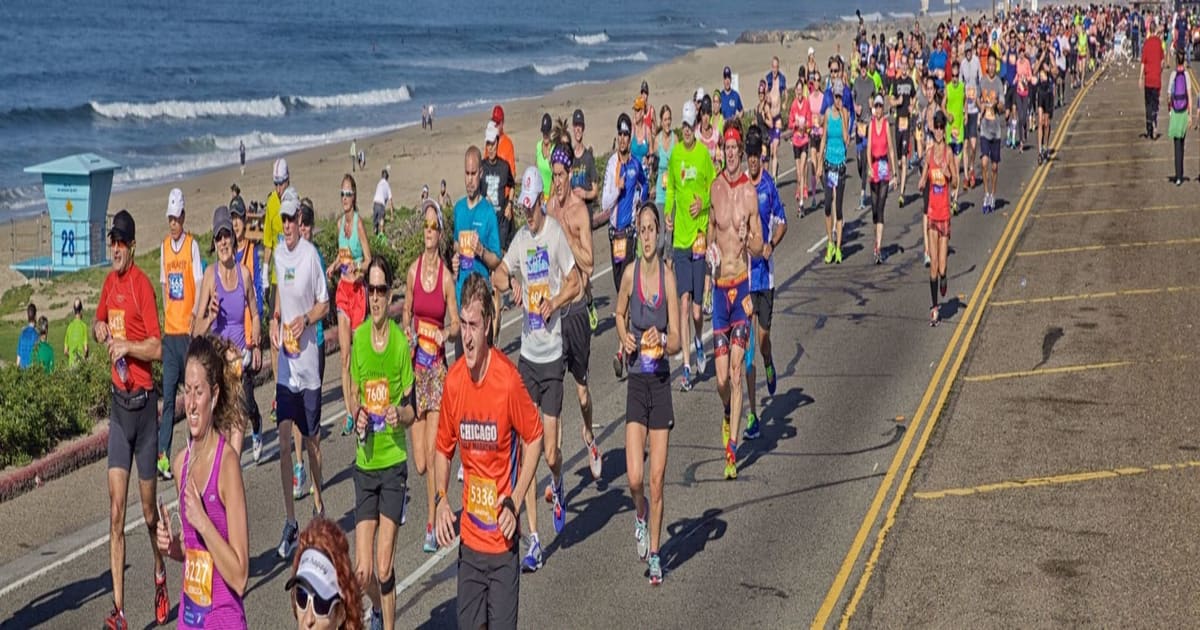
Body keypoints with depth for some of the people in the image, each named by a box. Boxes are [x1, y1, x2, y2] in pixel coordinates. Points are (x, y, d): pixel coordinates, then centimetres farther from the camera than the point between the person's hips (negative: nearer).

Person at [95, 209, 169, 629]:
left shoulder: (142, 285, -12)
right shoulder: (110, 282, 8)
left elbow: (158, 347, -17)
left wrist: (127, 345, -27)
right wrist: (100, 330, 5)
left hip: (143, 402, -5)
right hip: (118, 401, 5)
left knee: (148, 507, 7)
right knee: (116, 508, -2)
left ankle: (160, 577, 33)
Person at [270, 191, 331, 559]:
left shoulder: (311, 255, -9)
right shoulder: (278, 254, 6)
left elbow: (324, 304, -3)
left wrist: (306, 318, -21)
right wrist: (275, 321, 3)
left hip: (308, 363, -4)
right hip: (285, 364, 4)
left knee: (312, 440, 8)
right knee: (284, 441, -3)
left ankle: (319, 506, 28)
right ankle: (290, 522, 1)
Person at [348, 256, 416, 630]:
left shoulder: (401, 342, -7)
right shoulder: (359, 338, 2)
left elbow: (412, 409, 0)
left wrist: (400, 414, -22)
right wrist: (357, 415, -8)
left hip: (394, 462, -3)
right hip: (365, 462, 3)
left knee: (384, 569, -5)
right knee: (362, 570, 0)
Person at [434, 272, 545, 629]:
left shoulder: (508, 380, -17)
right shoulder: (453, 381, -3)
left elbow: (534, 439, -4)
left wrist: (515, 503, -10)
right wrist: (441, 500, -3)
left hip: (503, 540, -4)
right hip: (468, 538, 4)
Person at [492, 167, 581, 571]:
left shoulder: (556, 234, -8)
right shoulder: (521, 239, 6)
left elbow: (574, 283, -3)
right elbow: (498, 275, 17)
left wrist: (554, 302, -20)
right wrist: (511, 282, -5)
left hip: (552, 355, -4)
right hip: (527, 354, 4)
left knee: (551, 451, -4)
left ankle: (558, 490, 33)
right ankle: (533, 541, 3)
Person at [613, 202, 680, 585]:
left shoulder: (669, 277, -4)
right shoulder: (630, 273, -3)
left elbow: (677, 340, -1)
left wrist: (663, 341, -22)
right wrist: (624, 337, -3)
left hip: (661, 383, 0)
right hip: (636, 381, 0)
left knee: (656, 478, 2)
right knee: (634, 476, -10)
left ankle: (654, 553, 17)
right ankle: (640, 514, 25)